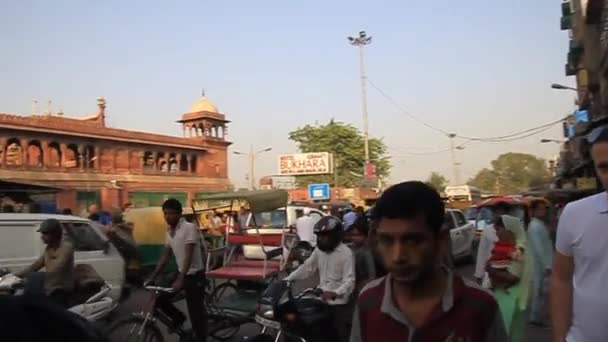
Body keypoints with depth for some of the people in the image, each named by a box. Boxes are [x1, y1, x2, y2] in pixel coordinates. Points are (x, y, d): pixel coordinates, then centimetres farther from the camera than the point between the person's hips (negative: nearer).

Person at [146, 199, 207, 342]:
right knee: (160, 296, 0)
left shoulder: (189, 228, -19)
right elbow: (165, 257, 9)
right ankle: (178, 318, 25)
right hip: (181, 272, 7)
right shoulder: (169, 231, 5)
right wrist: (152, 277, 5)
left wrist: (180, 280, -32)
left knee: (196, 313, -2)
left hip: (194, 275, -7)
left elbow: (188, 256, -25)